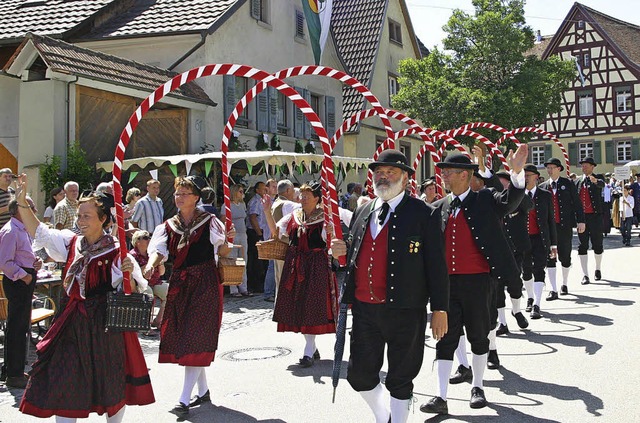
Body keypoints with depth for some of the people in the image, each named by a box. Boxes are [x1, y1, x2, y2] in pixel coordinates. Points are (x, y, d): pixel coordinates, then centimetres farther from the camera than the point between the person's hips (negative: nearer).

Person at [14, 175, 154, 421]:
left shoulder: (116, 251, -9)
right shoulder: (71, 243, 6)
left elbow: (130, 290, -11)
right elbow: (38, 231, 4)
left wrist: (128, 275, -33)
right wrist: (22, 201, -6)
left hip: (104, 324, -4)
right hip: (72, 323, 5)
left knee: (111, 382, 9)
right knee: (65, 382, 5)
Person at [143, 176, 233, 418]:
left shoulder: (209, 222, -1)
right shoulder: (168, 226, 10)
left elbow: (223, 252, -2)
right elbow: (159, 250, -4)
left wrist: (227, 241, -24)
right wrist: (151, 264, -25)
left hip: (205, 284, -5)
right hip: (179, 284, 6)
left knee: (197, 338, -9)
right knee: (180, 337, 9)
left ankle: (184, 400, -9)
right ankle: (203, 391, 25)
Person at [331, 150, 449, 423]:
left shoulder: (423, 214, -4)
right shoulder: (362, 212, 14)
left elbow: (436, 265, -6)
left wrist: (440, 309, -9)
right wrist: (342, 252, 1)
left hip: (404, 311, -5)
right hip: (363, 308, 5)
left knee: (400, 380, 6)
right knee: (360, 375, 12)